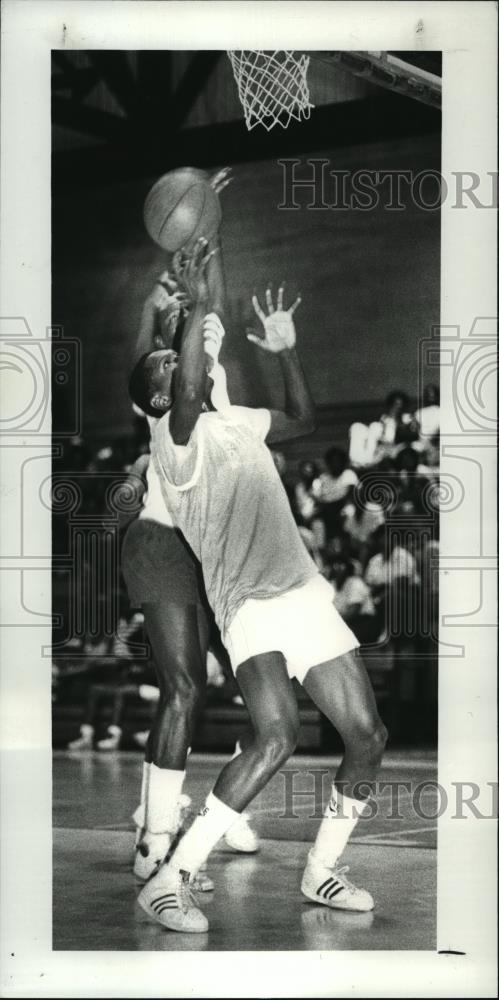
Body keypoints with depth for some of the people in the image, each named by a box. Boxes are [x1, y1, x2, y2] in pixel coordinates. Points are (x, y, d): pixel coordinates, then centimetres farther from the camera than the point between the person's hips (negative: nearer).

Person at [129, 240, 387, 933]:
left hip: (307, 596, 8)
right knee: (277, 735, -29)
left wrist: (286, 353, 20)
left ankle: (322, 872, 22)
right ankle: (170, 884, -22)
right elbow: (187, 399, -29)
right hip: (249, 607, -8)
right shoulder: (173, 437, -7)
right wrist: (199, 304, -32)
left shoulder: (236, 421, 17)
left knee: (368, 737, 2)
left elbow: (302, 421, 31)